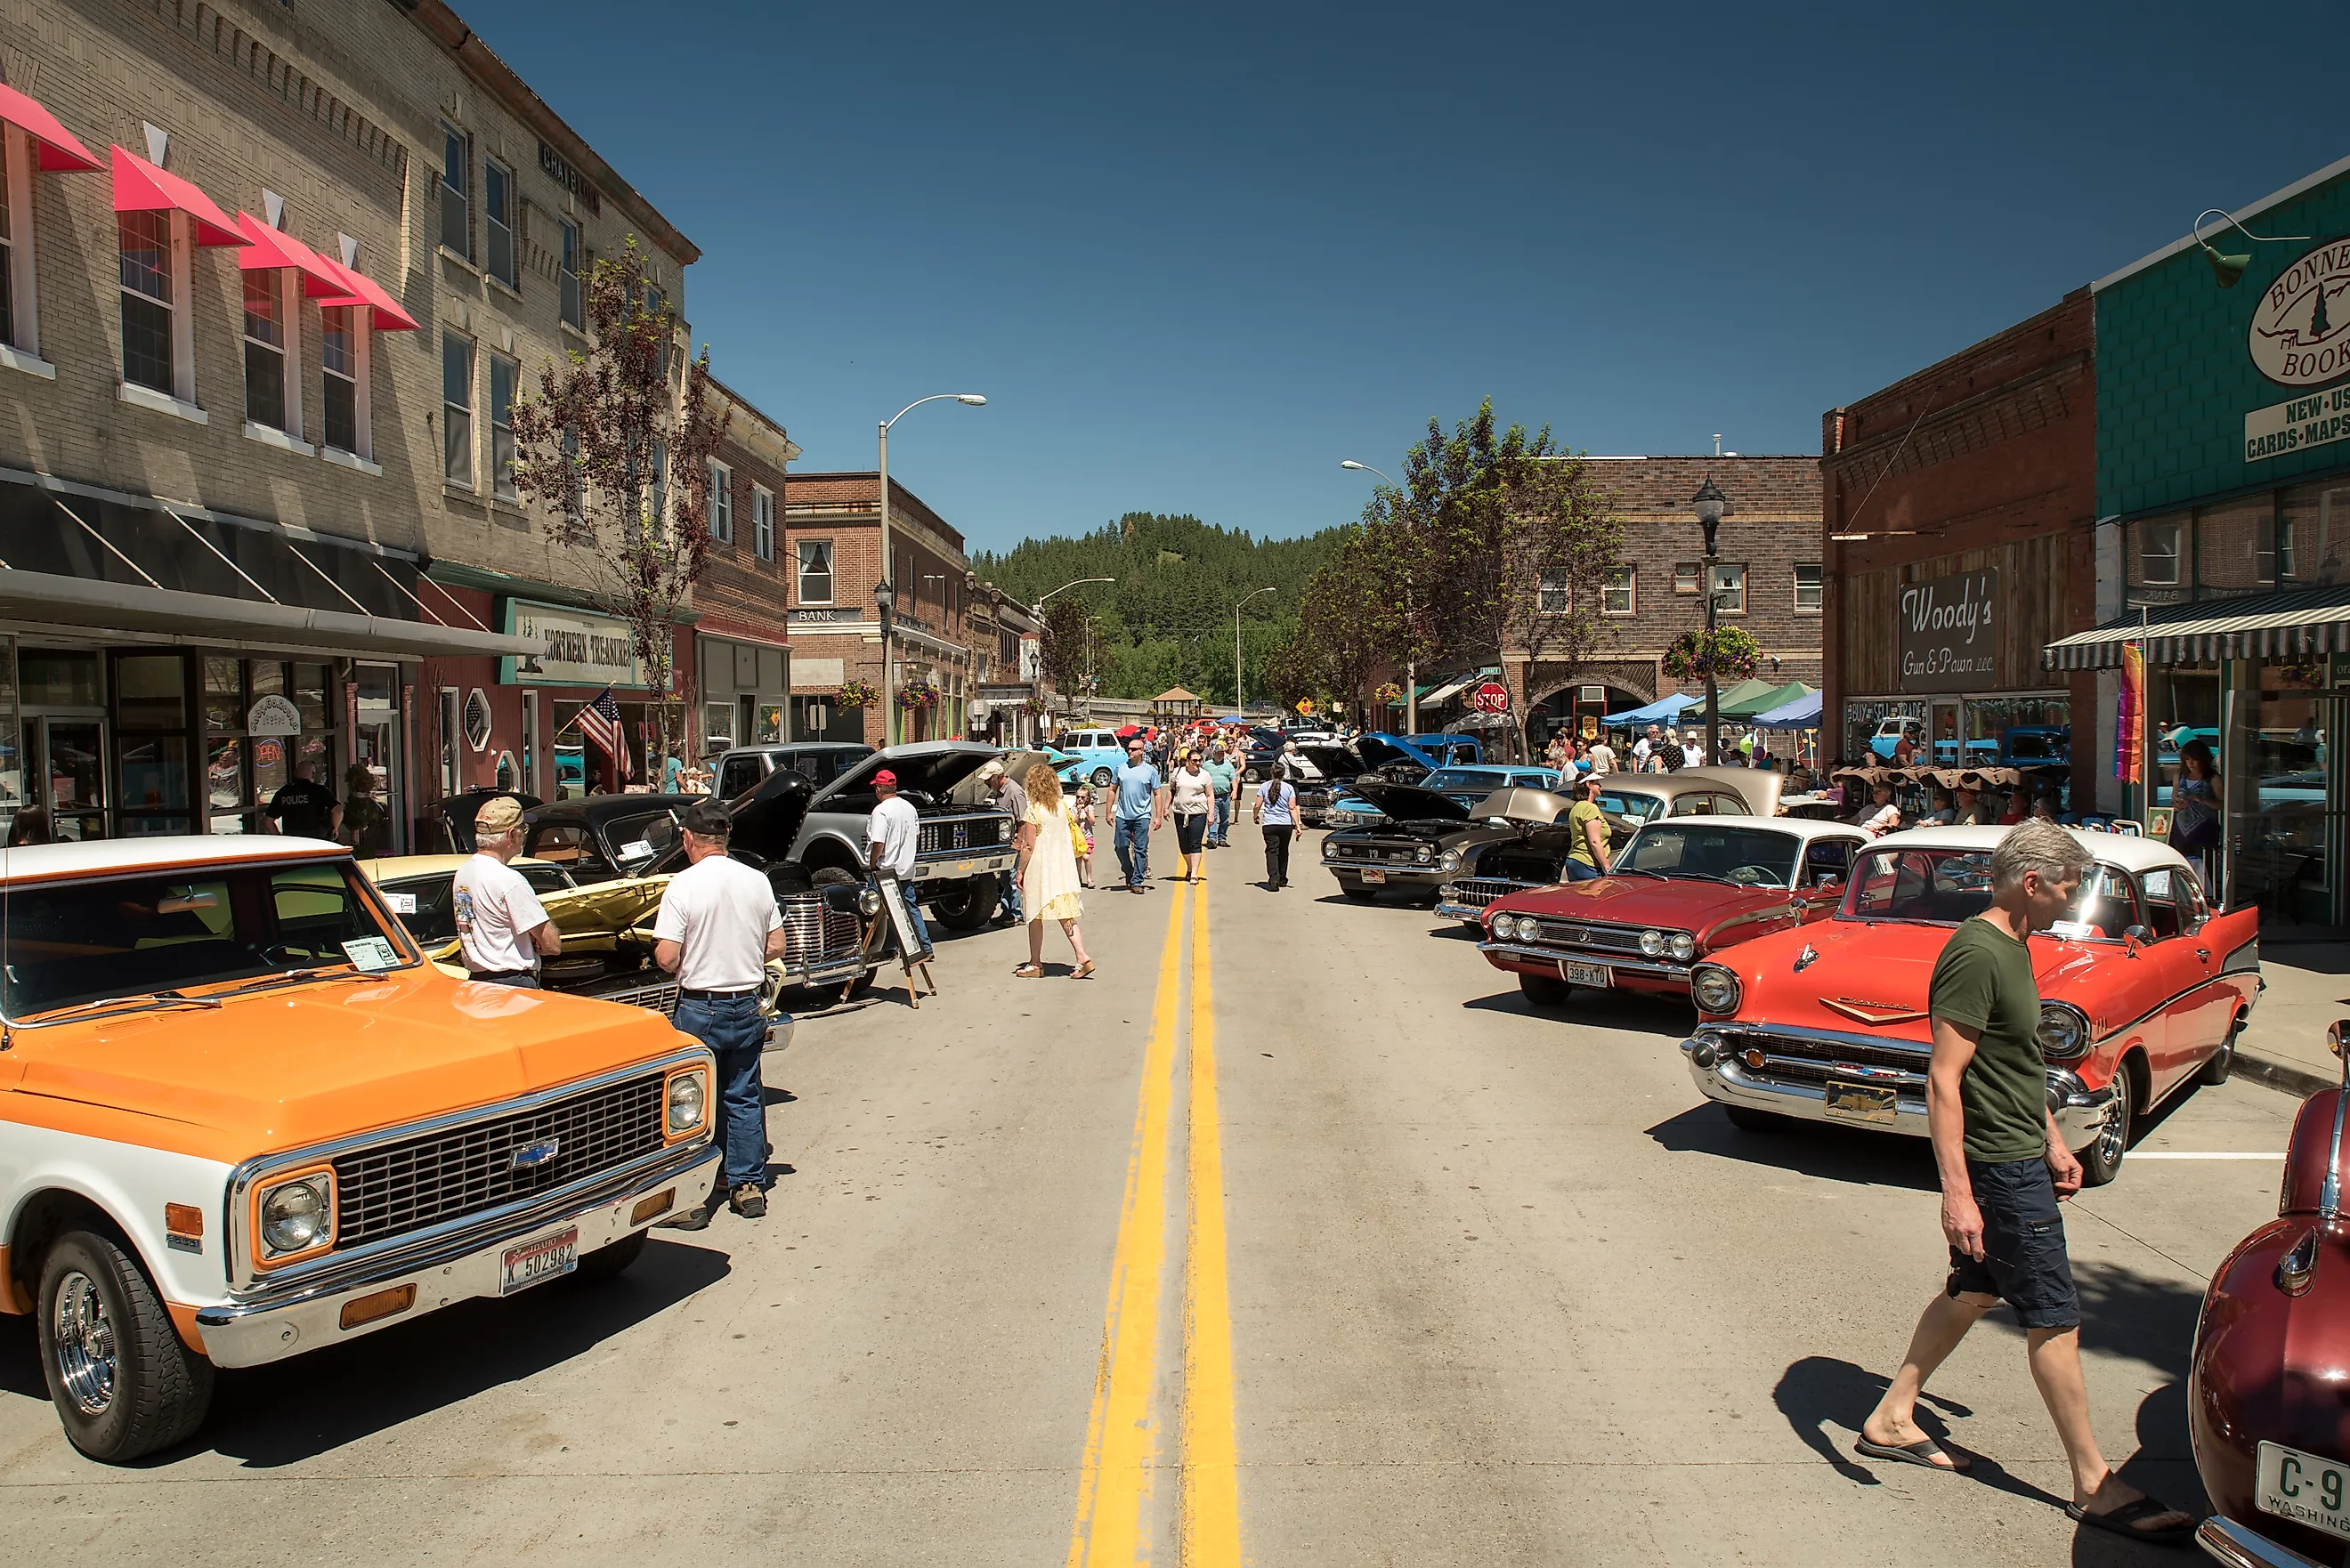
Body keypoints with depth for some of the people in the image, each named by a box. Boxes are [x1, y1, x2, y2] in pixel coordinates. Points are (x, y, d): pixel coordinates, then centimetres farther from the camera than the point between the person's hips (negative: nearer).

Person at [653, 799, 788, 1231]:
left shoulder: (683, 885, -14)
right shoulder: (757, 881, 0)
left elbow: (666, 957, -17)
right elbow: (776, 946, 5)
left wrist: (690, 965, 4)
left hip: (699, 1009, -4)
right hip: (747, 1006, 4)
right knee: (745, 1099, 15)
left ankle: (692, 1198, 9)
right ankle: (749, 1186, 20)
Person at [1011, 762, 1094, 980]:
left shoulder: (1033, 811, -14)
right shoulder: (1062, 806, 5)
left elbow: (1028, 846, -15)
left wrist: (1020, 871, -7)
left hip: (1039, 869, -6)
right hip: (1062, 868, 6)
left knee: (1035, 917, 7)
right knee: (1066, 915, 6)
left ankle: (1035, 964, 14)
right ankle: (1082, 958, -5)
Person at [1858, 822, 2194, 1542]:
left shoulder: (2012, 946, 10)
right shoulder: (1976, 955, -22)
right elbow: (1943, 1081, -24)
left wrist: (2054, 1143, 23)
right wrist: (1956, 1193, -26)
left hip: (2020, 1153, 10)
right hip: (1998, 1166, -10)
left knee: (1974, 1291, 18)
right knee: (2054, 1318, 1)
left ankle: (1891, 1419, 28)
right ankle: (2094, 1484, 16)